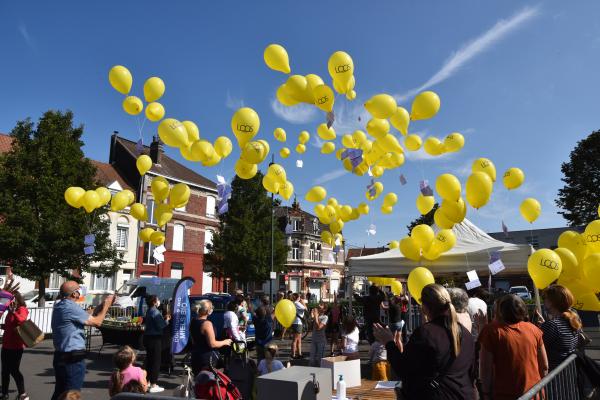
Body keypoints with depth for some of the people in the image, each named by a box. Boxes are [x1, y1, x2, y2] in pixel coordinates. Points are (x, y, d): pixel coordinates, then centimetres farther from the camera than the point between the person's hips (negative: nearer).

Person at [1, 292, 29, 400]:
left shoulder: (21, 309, -13)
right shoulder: (10, 311, 15)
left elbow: (22, 320, -36)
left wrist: (13, 312, -48)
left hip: (16, 346, -9)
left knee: (14, 370, -7)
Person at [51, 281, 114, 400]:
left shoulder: (59, 306, 9)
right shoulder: (71, 307, -20)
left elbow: (89, 318, 11)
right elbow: (97, 322, -15)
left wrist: (102, 305, 10)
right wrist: (106, 305, -2)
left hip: (60, 356, 9)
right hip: (73, 359, -9)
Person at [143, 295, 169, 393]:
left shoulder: (149, 311, 12)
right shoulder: (155, 312, -18)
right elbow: (160, 326, -23)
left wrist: (163, 318, 10)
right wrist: (166, 320, -7)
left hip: (148, 337, 10)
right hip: (155, 338, -10)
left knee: (149, 359, 17)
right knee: (156, 361, -3)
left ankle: (148, 382, 28)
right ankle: (153, 385, 0)